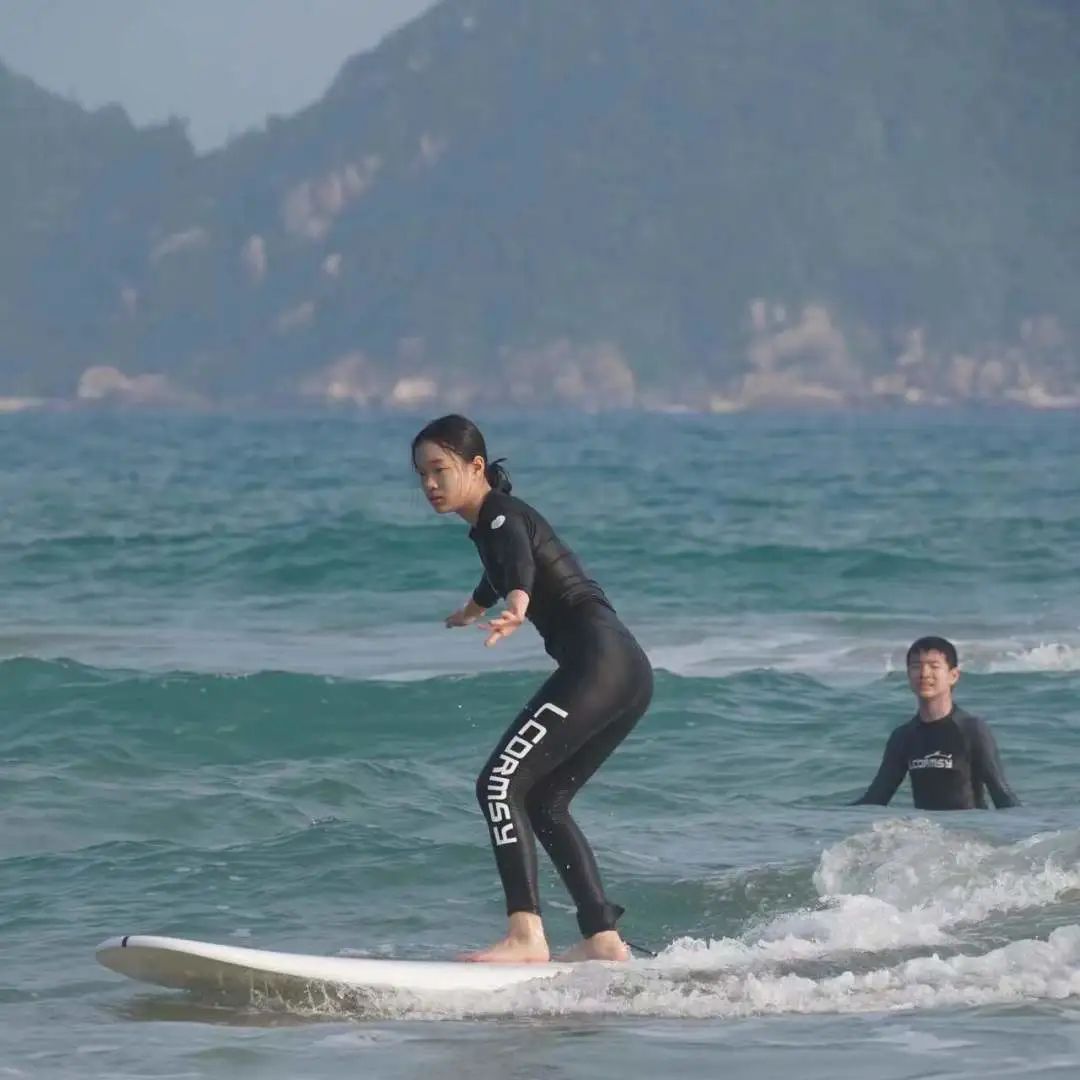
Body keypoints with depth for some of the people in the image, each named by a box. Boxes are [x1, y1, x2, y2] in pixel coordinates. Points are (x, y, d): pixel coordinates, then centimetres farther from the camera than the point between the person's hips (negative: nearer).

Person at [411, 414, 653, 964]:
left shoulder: (500, 517, -7)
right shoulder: (490, 525, 23)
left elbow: (519, 562, -32)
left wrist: (516, 606, -54)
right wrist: (473, 608, 70)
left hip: (597, 662, -10)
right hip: (627, 671, 10)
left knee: (501, 784, -15)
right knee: (543, 801, 14)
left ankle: (526, 937, -23)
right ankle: (602, 939, 9)